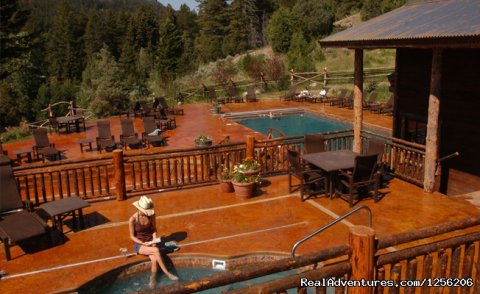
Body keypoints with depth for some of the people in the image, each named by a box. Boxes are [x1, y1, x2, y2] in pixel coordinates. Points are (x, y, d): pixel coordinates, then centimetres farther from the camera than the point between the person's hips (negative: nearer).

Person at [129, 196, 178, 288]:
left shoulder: (151, 215, -7)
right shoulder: (132, 219, -17)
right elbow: (132, 236, -8)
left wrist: (154, 241, -11)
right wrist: (143, 243, -21)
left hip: (150, 243, 3)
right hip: (139, 244, -3)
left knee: (154, 259, -27)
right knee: (156, 250, -31)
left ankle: (152, 280, -7)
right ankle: (167, 273, -21)